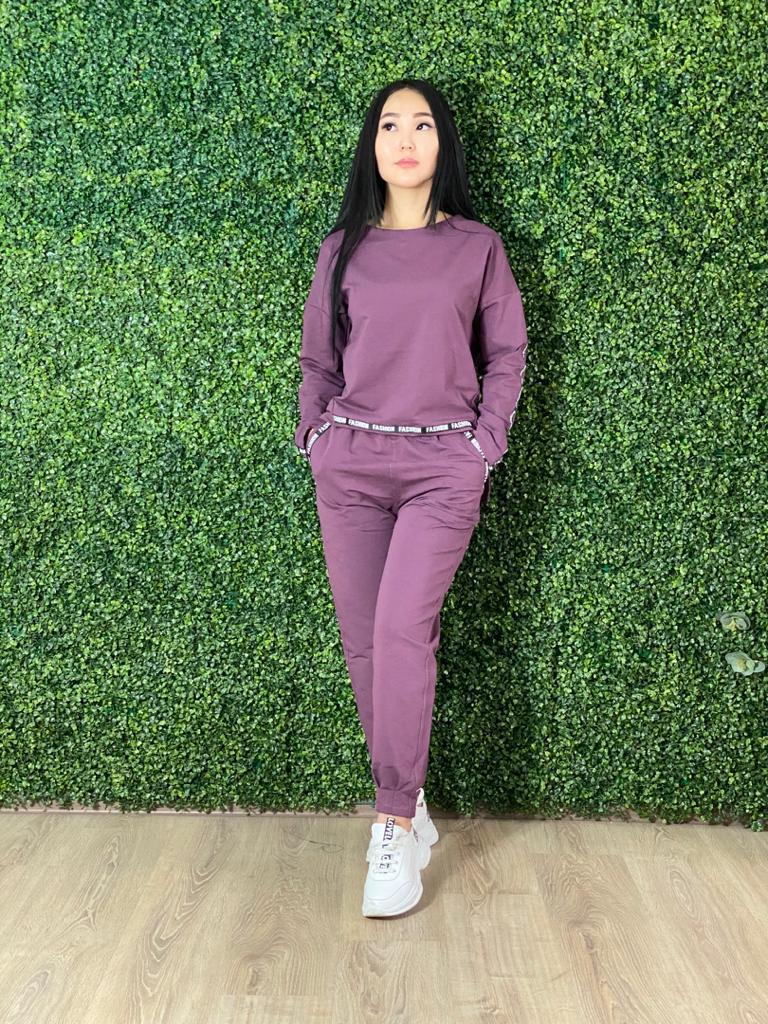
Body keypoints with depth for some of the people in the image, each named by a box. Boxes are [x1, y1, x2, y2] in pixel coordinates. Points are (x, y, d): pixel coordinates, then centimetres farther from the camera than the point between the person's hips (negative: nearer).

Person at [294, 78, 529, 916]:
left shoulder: (477, 247, 7)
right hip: (349, 463, 3)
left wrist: (486, 442, 0)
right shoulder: (342, 249, 11)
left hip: (444, 465, -2)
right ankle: (406, 805, 16)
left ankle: (395, 825, -3)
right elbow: (317, 361, 15)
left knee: (402, 632, -16)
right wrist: (317, 439, 5)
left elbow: (506, 354, 9)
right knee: (363, 643, 2)